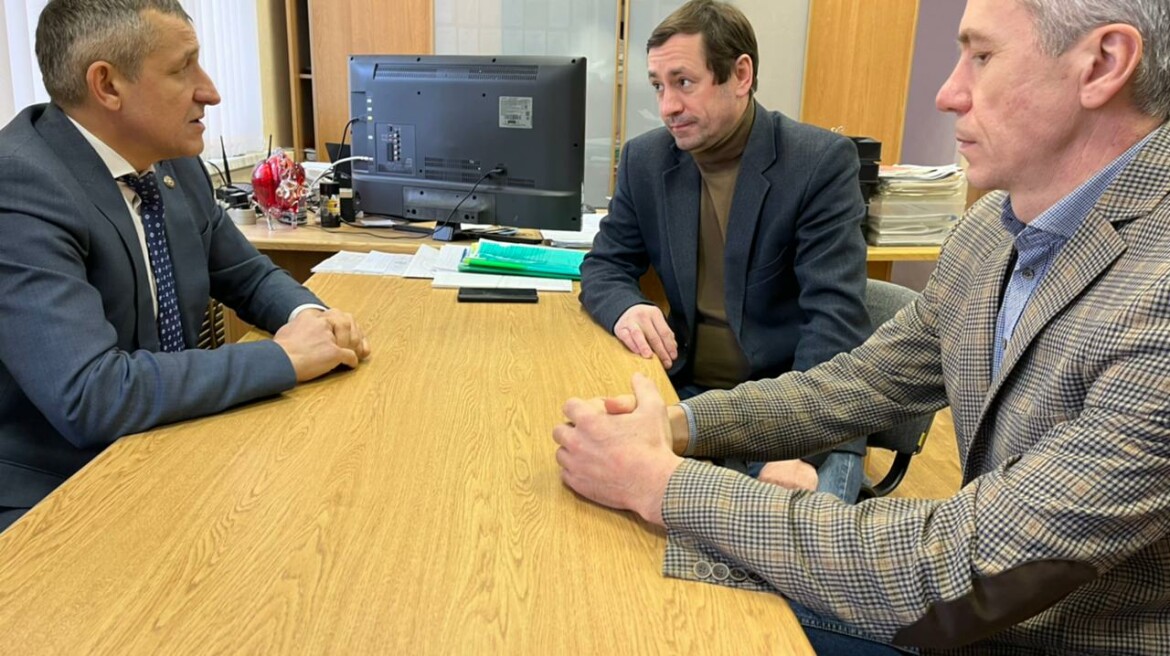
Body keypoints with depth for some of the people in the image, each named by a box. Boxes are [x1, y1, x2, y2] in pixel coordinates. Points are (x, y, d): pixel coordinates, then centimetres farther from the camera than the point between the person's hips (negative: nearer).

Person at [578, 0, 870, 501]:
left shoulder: (821, 162, -10)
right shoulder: (645, 160, 4)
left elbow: (836, 316, -16)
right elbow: (604, 267, 9)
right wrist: (626, 308, -16)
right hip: (686, 394, 4)